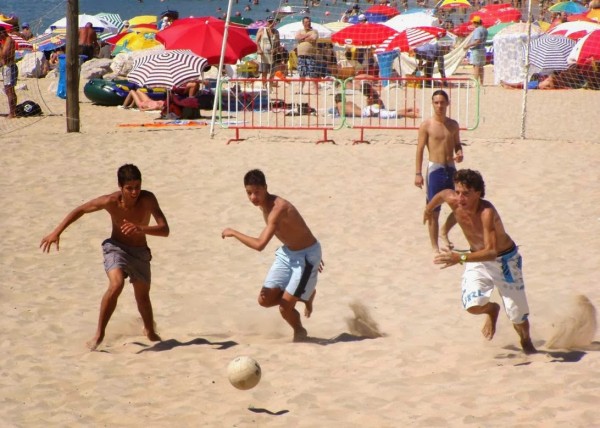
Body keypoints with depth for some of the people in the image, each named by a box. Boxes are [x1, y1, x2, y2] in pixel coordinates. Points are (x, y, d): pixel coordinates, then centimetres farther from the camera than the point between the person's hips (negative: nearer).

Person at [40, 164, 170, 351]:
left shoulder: (147, 199, -26)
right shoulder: (111, 201, -24)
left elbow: (165, 230, -31)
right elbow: (80, 210, -9)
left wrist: (140, 229, -48)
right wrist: (56, 232, -12)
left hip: (140, 252, 2)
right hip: (116, 248, -2)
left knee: (142, 296, 15)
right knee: (116, 285, -28)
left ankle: (150, 332, 46)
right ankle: (99, 334, -16)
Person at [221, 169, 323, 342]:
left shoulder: (278, 208, -32)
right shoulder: (263, 204, -3)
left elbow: (260, 244, -40)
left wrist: (233, 233, -26)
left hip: (306, 256, -9)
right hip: (287, 253, 9)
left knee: (285, 307, -9)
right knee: (265, 300, 3)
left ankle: (299, 333, 23)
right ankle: (304, 294, 27)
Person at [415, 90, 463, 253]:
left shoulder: (453, 125, 8)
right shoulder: (427, 125, -6)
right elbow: (420, 149, -6)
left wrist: (459, 153, -6)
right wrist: (418, 173, -10)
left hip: (451, 169, 5)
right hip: (435, 169, -5)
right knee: (434, 211, 0)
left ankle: (443, 232, 28)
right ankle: (435, 247, 9)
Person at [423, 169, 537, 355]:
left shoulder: (487, 213, -37)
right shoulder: (454, 201, -20)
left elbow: (492, 252, -46)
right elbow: (442, 194, 8)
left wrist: (460, 258, -56)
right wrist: (428, 209, 27)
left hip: (505, 260, -4)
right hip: (478, 260, 4)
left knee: (517, 313, 4)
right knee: (473, 306, -18)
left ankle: (526, 343, 38)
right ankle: (492, 310, 20)